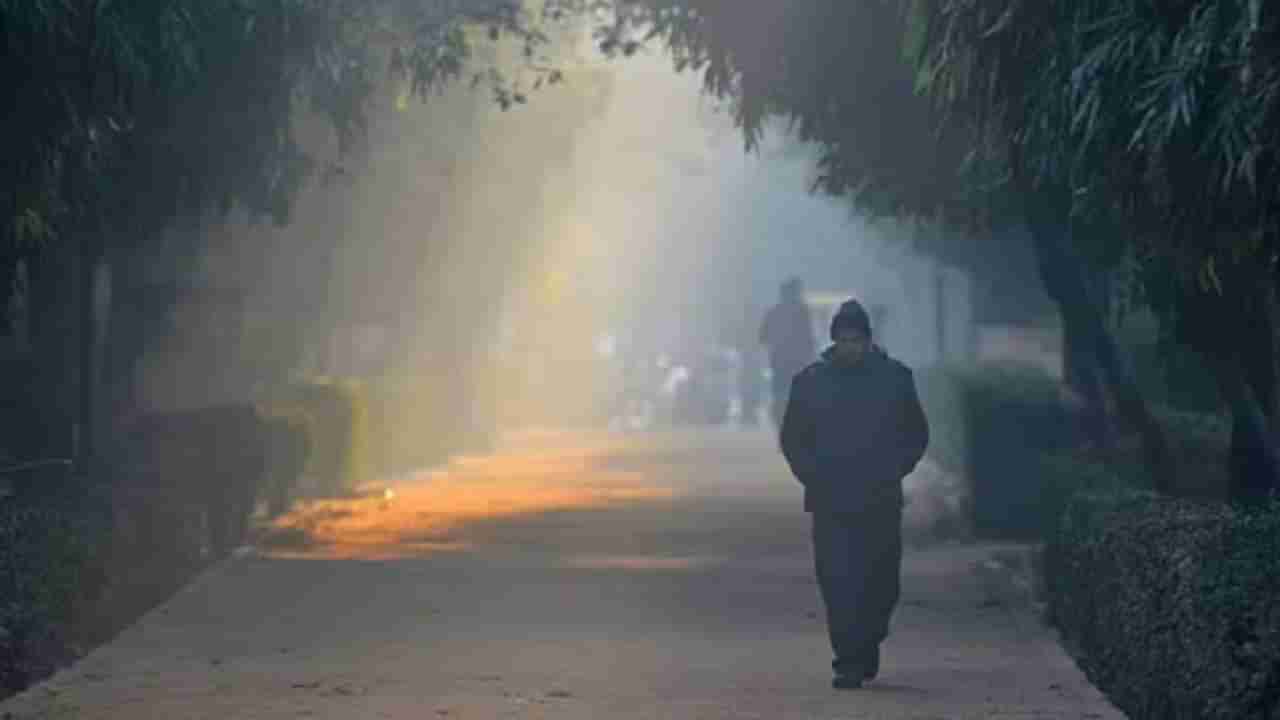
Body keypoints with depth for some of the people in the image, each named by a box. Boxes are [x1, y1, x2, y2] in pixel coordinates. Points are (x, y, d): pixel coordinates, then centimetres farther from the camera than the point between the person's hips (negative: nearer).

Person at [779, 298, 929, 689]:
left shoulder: (895, 377, 5)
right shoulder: (810, 381, 4)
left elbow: (917, 434, 12)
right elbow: (792, 438, 10)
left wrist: (894, 470, -3)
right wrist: (812, 476, -4)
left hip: (881, 503, 1)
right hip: (830, 503, -1)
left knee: (881, 584, 4)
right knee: (838, 584, -8)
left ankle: (866, 648, 25)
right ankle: (849, 663, -7)